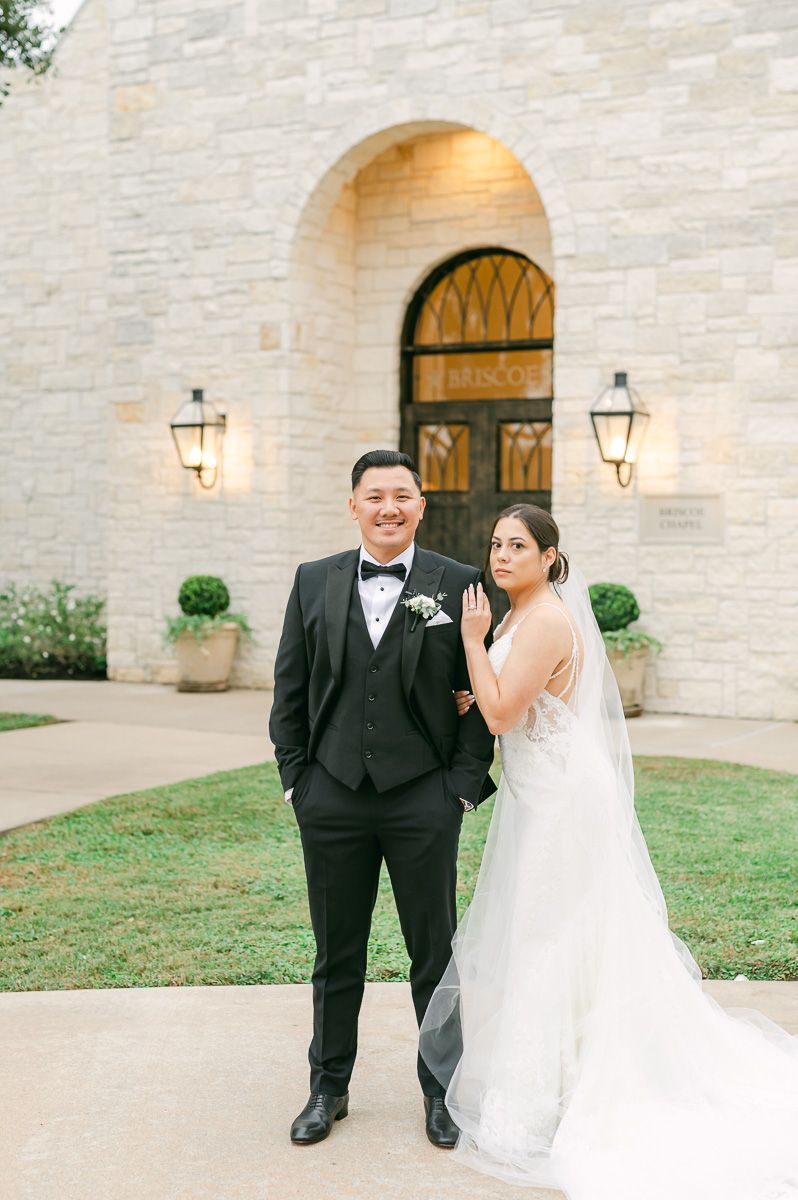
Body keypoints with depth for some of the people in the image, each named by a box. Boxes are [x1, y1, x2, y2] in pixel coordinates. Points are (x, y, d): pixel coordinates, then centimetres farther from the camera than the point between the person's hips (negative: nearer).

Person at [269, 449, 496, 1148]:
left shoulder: (459, 585, -2)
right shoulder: (314, 582, 6)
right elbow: (290, 689, 8)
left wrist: (465, 783, -7)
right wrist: (296, 777, 2)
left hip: (425, 800, -2)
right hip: (332, 798, 2)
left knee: (435, 957, 10)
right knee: (337, 957, 13)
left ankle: (441, 1091, 26)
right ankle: (329, 1089, 29)